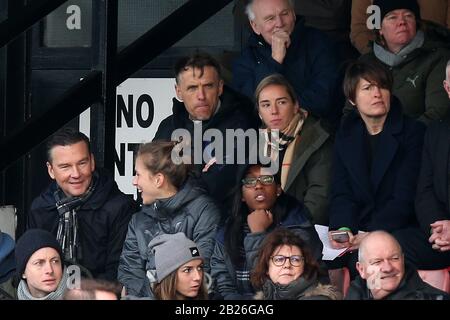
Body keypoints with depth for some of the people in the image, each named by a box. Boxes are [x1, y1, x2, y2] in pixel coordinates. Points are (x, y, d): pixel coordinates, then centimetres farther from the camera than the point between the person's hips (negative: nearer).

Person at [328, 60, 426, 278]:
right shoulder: (346, 135, 13)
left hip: (399, 231, -4)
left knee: (360, 259, -32)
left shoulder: (414, 133, -2)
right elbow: (341, 194, 5)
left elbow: (405, 198, -10)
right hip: (356, 230, 4)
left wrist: (372, 234, -22)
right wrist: (342, 228, -16)